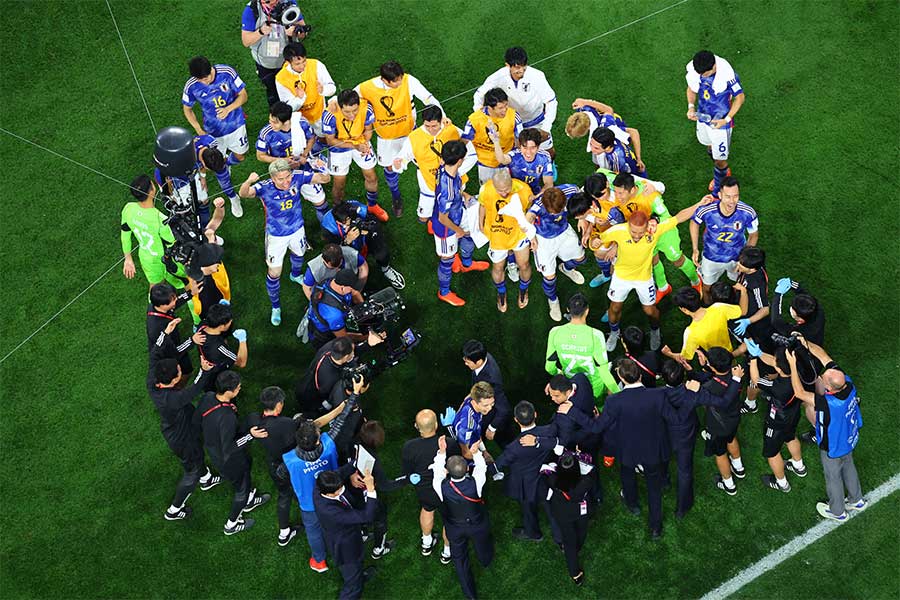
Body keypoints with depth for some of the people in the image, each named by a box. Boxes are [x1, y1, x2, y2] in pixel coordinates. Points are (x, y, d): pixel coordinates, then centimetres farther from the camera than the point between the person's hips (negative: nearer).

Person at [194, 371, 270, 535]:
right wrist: (250, 435, -33)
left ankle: (250, 500, 62)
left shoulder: (207, 397, -21)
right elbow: (228, 448, -35)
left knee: (246, 462, 35)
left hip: (212, 449, 8)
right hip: (228, 460, -8)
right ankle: (232, 525, 44)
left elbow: (196, 420, -2)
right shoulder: (227, 418, -43)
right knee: (242, 488, 21)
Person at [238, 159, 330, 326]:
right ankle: (276, 307, 32)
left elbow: (324, 179, -22)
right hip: (276, 235, -3)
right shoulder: (265, 188, -34)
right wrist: (248, 182, -73)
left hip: (297, 229, 3)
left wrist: (323, 174, -47)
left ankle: (296, 275, 68)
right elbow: (244, 193, -50)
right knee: (274, 273, 7)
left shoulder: (297, 177, -27)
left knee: (298, 253, 33)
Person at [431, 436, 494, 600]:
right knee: (482, 545, 35)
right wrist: (476, 452, -18)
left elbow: (437, 470, -16)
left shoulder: (441, 486, -38)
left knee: (460, 559, 25)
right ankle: (486, 562, 69)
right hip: (478, 525, 0)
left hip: (455, 528, 0)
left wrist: (442, 451, -19)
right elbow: (481, 468, -16)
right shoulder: (475, 483, -39)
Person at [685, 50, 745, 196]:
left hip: (720, 121, -6)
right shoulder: (692, 68, -20)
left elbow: (740, 97, -19)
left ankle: (717, 193, 27)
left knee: (720, 160, 5)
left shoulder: (727, 74, -36)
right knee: (710, 147, 31)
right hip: (703, 116, 6)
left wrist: (727, 119, -26)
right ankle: (724, 173, 60)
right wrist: (691, 106, -17)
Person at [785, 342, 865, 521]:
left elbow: (799, 393, -40)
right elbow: (823, 356, -20)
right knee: (848, 468, 32)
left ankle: (837, 511, 47)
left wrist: (792, 364, -38)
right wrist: (805, 343, -26)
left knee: (833, 478, 22)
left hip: (833, 449, -6)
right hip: (849, 440, 6)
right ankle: (856, 500, 56)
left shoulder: (829, 404, -46)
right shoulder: (848, 383, -29)